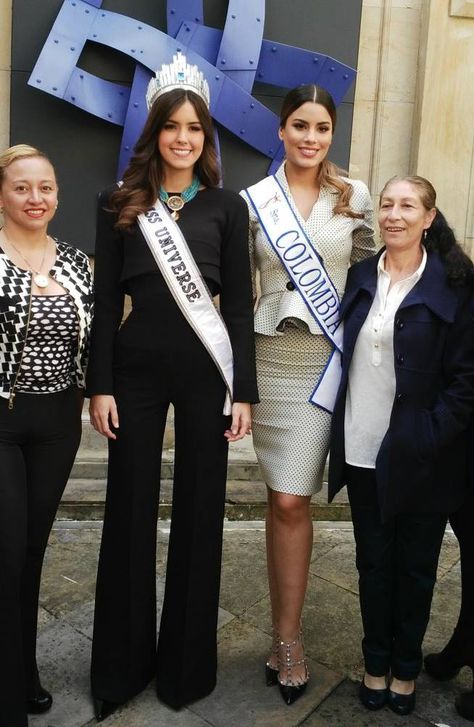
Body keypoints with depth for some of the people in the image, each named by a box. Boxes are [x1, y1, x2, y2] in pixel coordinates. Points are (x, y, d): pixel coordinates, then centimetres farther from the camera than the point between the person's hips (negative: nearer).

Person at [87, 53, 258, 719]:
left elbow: (239, 303, 2)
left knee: (199, 514, 7)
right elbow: (106, 300, 3)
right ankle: (122, 664, 26)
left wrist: (243, 391, -4)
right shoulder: (121, 204, 6)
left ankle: (188, 663, 26)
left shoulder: (227, 207, 5)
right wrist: (100, 385, -4)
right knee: (130, 513, 7)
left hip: (206, 370, 0)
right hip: (136, 368, 1)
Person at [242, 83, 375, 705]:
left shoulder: (355, 197, 4)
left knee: (290, 500, -4)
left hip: (328, 358, -1)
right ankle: (288, 635, 22)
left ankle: (286, 636, 13)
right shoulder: (254, 200, 4)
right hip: (271, 356, 1)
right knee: (283, 499, 8)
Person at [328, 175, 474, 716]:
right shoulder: (360, 276, 6)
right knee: (373, 562, 14)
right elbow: (343, 355, 10)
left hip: (420, 456, -3)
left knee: (415, 566, 13)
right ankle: (376, 660, 33)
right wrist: (339, 431, 2)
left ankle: (405, 666, 33)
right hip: (362, 451, 3)